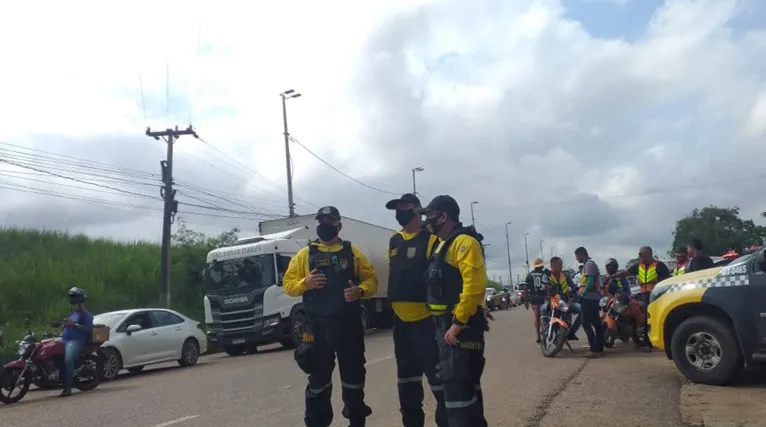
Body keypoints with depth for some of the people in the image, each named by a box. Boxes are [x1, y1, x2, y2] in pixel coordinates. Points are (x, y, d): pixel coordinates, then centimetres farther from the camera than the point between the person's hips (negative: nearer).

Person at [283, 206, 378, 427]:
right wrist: (305, 283, -15)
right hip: (318, 326, -1)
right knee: (319, 377, 5)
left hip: (349, 325, 1)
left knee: (353, 375, 9)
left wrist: (360, 291, -15)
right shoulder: (305, 254, 7)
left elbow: (371, 279, 7)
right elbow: (288, 284, 5)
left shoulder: (352, 252, 8)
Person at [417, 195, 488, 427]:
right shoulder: (443, 245, 18)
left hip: (462, 327, -10)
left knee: (457, 388, -12)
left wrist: (458, 323, -23)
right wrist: (447, 323, 18)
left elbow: (475, 285, -24)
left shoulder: (464, 242, -13)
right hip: (446, 325, 10)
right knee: (466, 385, 17)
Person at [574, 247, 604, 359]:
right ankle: (599, 349, 13)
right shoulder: (589, 264, 19)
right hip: (593, 298, 10)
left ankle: (594, 349, -13)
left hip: (589, 298, -10)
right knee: (596, 324, 10)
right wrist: (580, 292, 19)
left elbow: (591, 282, -21)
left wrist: (582, 294, -18)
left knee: (586, 324, -11)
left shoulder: (589, 264, -12)